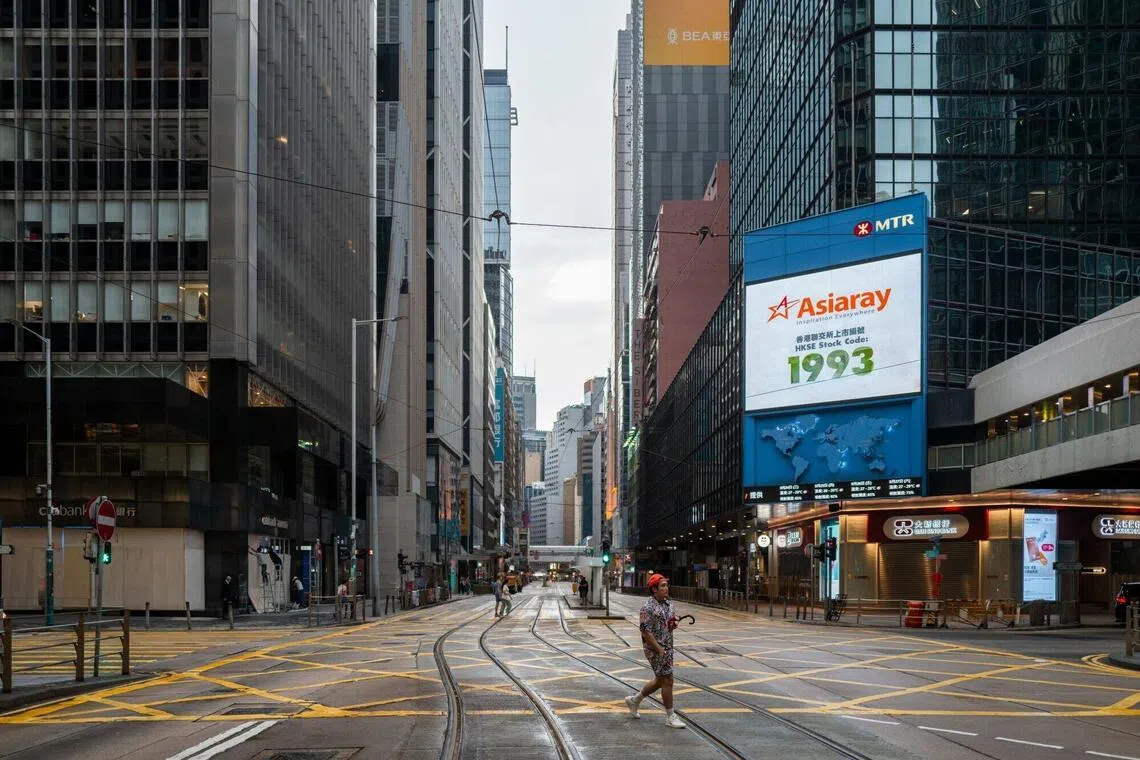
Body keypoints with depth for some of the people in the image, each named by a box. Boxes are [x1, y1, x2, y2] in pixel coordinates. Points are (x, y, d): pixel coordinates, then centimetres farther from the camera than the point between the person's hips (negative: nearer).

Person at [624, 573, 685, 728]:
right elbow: (645, 632, -19)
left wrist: (674, 624, -4)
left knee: (660, 681, 16)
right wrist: (659, 649, -20)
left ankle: (634, 700, 34)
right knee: (667, 681, -6)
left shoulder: (669, 604, 9)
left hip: (668, 647, 8)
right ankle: (670, 717, 3)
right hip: (654, 648, -8)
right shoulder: (648, 607, -16)